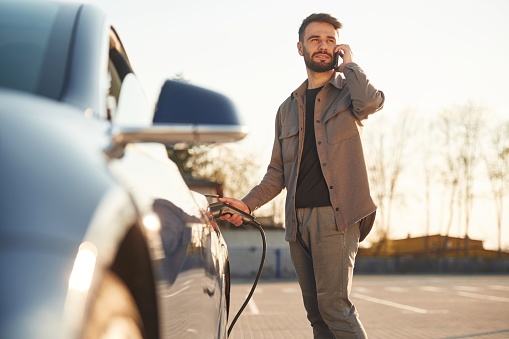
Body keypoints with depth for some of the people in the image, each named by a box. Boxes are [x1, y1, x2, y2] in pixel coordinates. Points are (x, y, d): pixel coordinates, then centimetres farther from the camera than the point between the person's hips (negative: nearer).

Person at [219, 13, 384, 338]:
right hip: (298, 219, 5)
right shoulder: (288, 109, 19)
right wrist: (248, 203, 6)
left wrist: (349, 63, -3)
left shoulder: (348, 91, 7)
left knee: (334, 305, -15)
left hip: (335, 215, -5)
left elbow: (371, 102, -20)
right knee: (316, 311, 7)